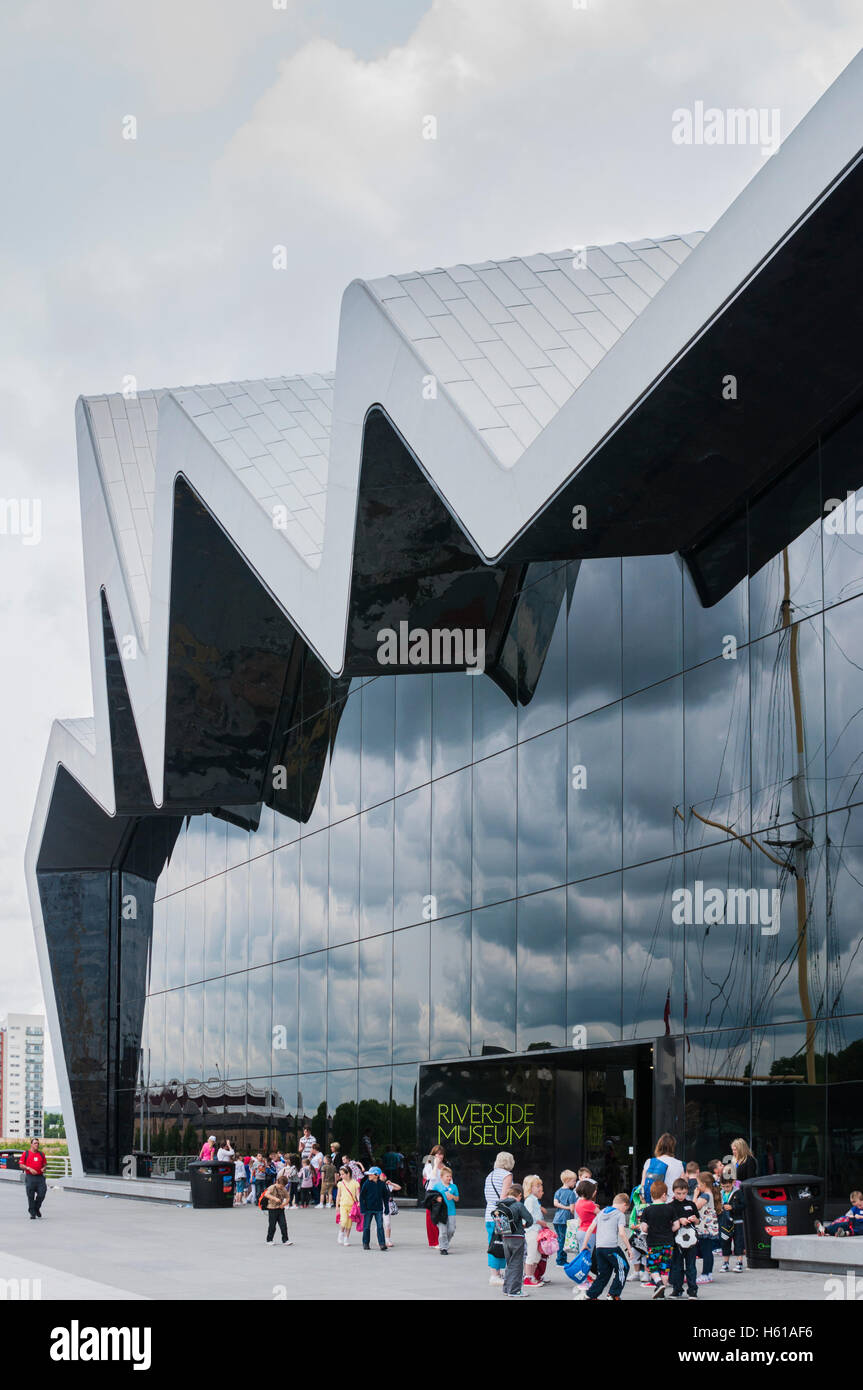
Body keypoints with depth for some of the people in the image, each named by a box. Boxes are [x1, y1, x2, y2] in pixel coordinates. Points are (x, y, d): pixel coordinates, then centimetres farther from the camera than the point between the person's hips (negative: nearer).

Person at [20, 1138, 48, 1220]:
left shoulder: (41, 1154, 14)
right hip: (30, 1177, -3)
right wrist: (29, 1168, -12)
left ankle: (37, 1209, 22)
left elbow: (44, 1164, 21)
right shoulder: (26, 1154, 4)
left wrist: (43, 1168, -2)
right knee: (31, 1196, -3)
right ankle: (32, 1214, 6)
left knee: (42, 1194, -4)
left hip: (40, 1177, 3)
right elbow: (21, 1165, 1)